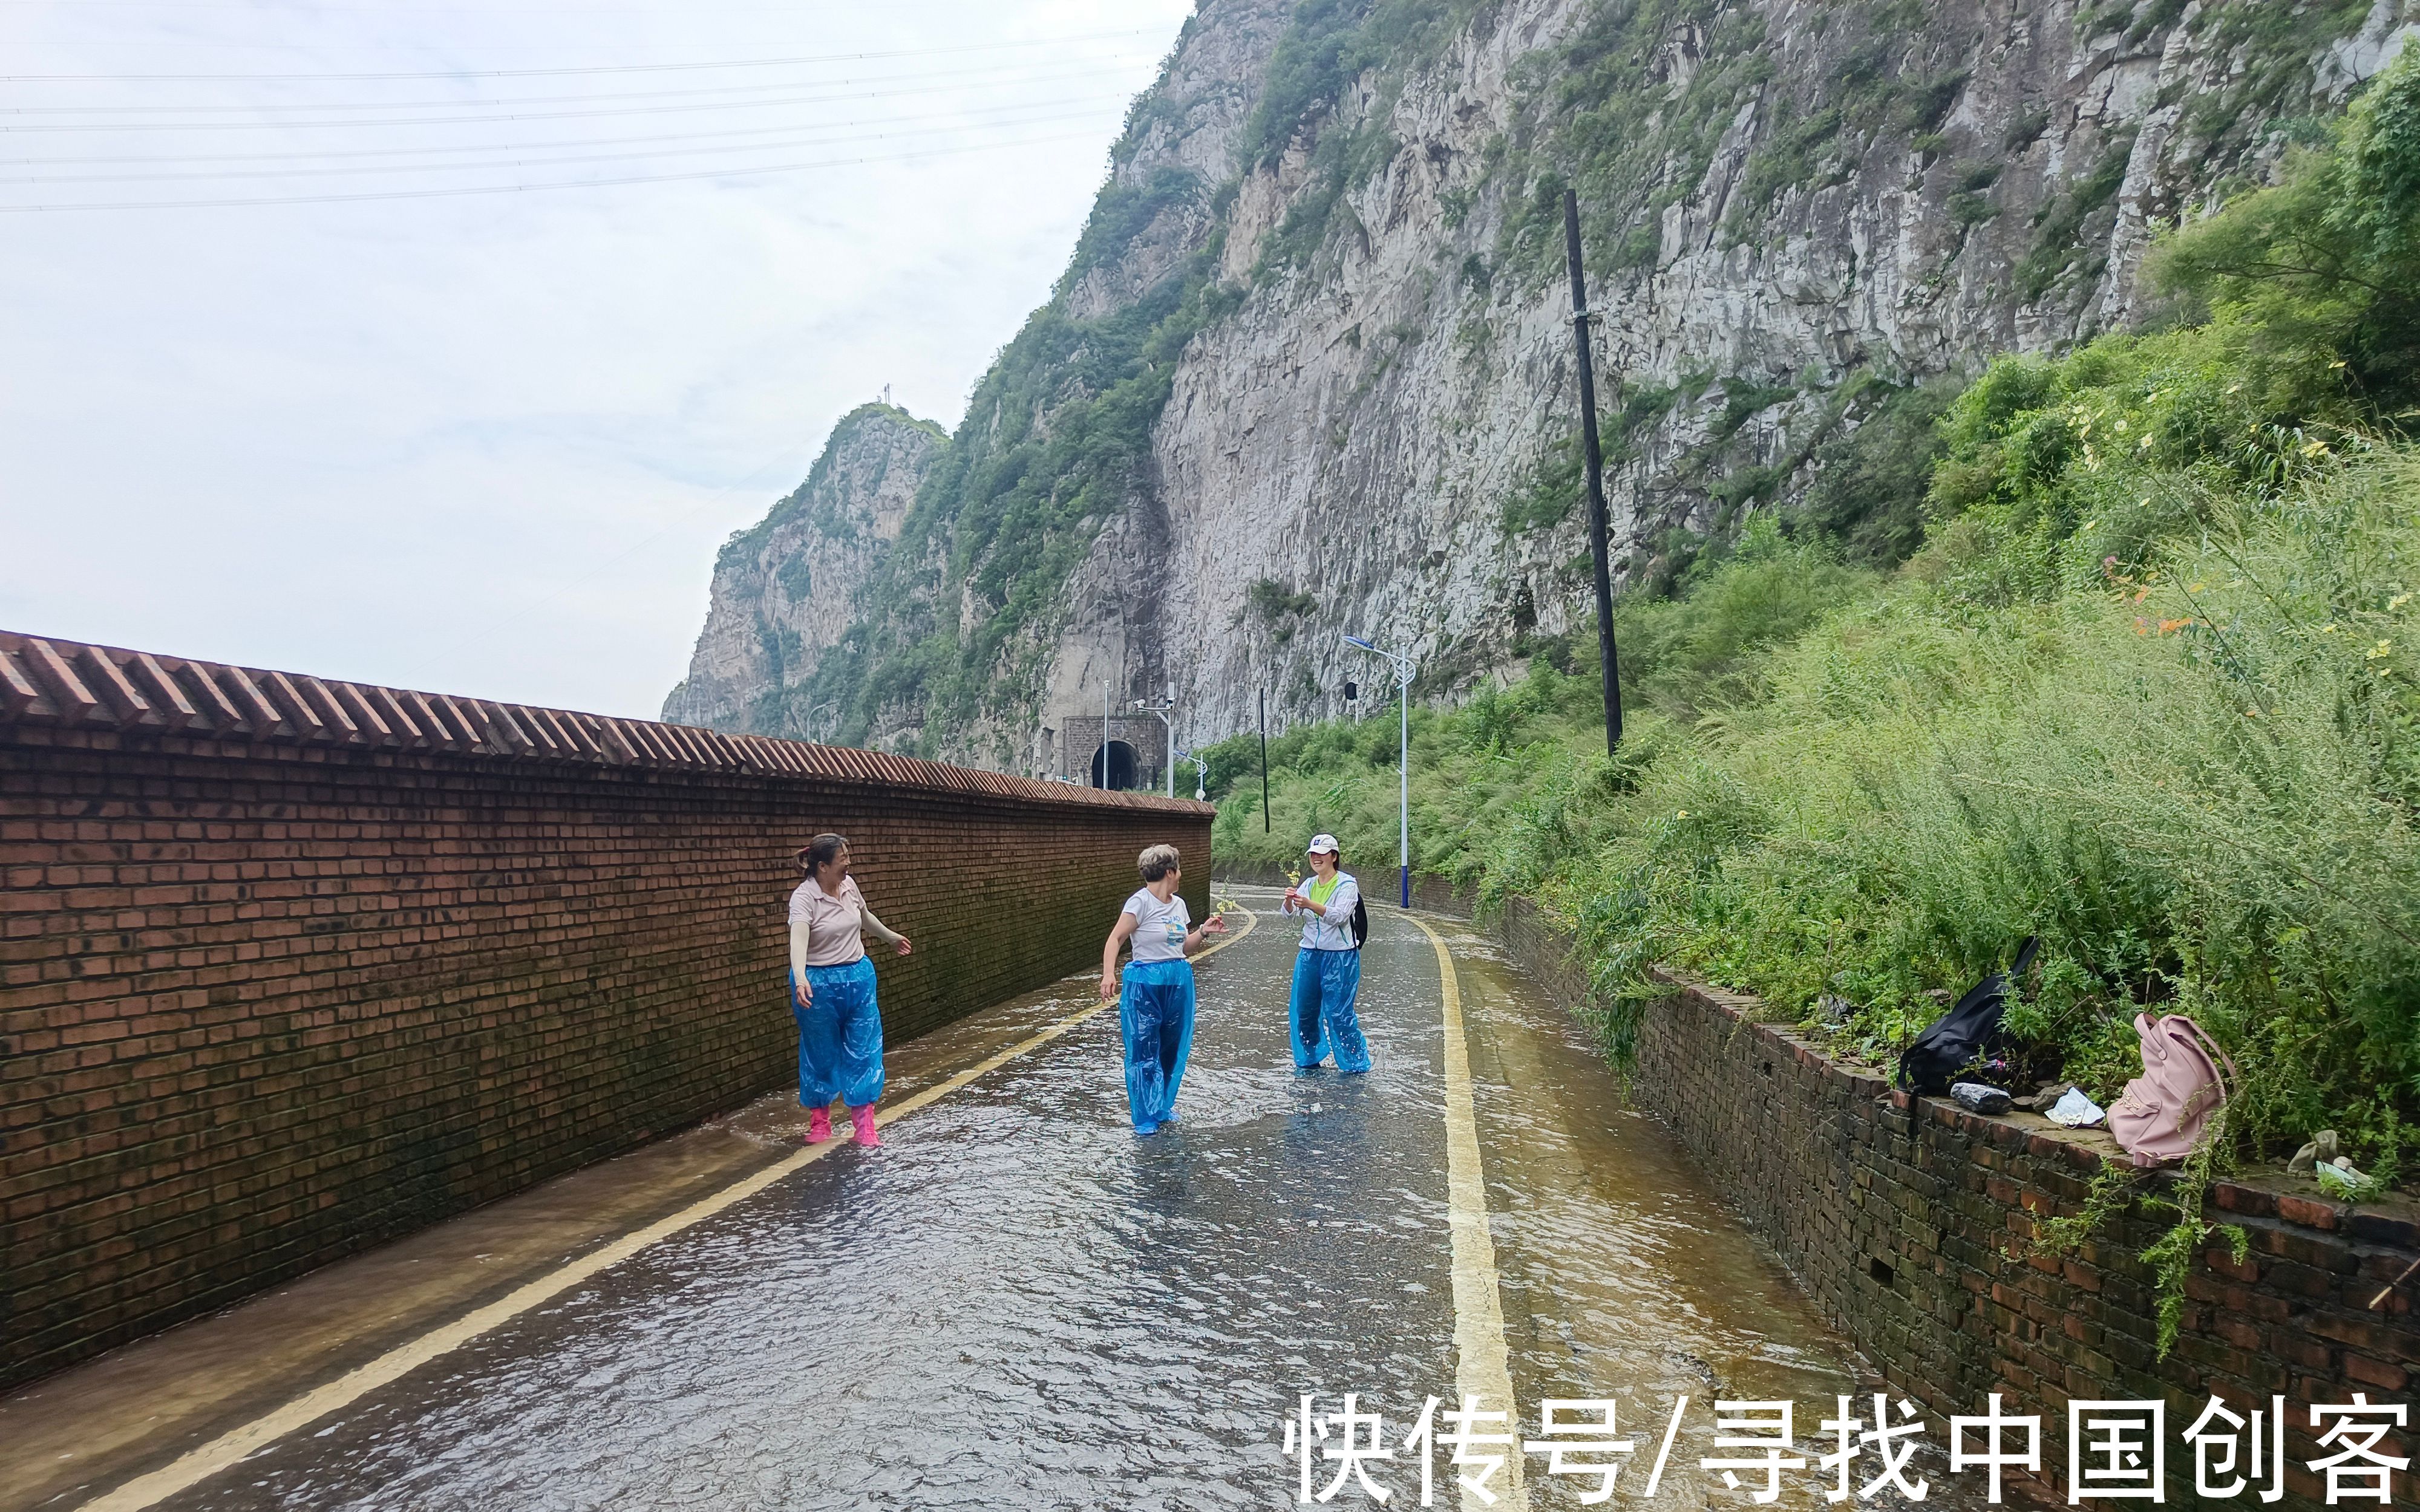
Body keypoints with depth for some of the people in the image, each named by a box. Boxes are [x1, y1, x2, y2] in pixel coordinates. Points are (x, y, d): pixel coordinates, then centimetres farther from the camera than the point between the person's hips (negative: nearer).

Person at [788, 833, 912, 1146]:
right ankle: (820, 1120, 29)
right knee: (821, 1055, 10)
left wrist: (891, 936, 37)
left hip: (859, 979, 5)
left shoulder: (849, 885, 0)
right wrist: (800, 979, -53)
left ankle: (865, 1124, 10)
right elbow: (798, 939, -36)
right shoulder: (804, 897, -20)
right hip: (820, 985, -5)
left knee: (864, 1052, 3)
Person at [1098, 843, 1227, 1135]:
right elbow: (1115, 938, -17)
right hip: (1146, 982, -7)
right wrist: (1109, 974, -29)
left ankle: (1164, 1106, 28)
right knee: (1145, 1051, -1)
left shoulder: (1178, 904, 9)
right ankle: (1146, 1116, 8)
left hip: (1179, 981, 7)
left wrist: (1204, 931, 3)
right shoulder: (1141, 902, -12)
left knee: (1173, 1048, 13)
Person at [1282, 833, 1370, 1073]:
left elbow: (1338, 916, -24)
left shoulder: (1347, 884, -9)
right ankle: (1309, 1060, 28)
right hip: (1309, 954, 6)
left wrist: (1310, 905, -38)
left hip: (1340, 956, -6)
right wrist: (1290, 900, -26)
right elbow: (1289, 913, -4)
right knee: (1303, 1010, 11)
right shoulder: (1308, 885, 8)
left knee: (1339, 1013, -4)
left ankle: (1355, 1064, 10)